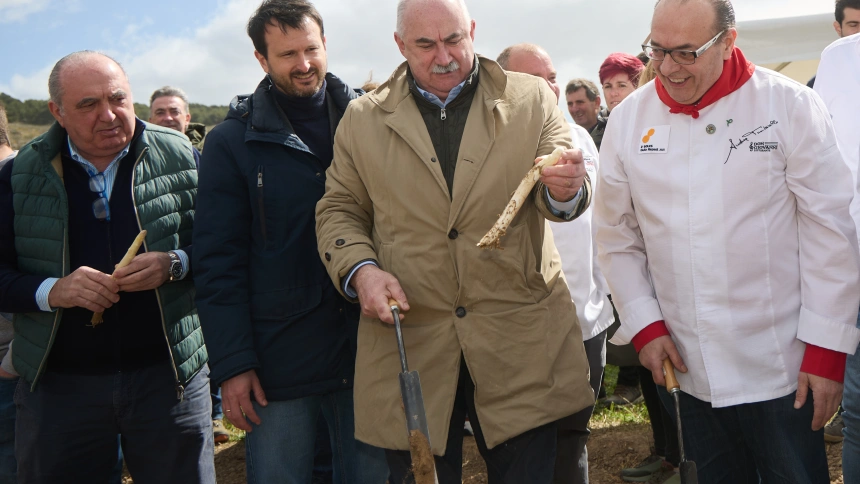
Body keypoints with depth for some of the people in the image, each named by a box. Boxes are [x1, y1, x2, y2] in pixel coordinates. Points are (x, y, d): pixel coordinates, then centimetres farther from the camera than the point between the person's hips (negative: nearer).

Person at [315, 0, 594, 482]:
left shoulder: (532, 99, 4)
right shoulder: (363, 119, 7)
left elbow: (558, 202, -1)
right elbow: (339, 210, 11)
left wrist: (566, 188, -26)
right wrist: (361, 270, -9)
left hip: (521, 338, 0)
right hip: (410, 343, 1)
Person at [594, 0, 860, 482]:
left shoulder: (791, 106, -7)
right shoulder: (629, 118, 2)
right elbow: (619, 237, 9)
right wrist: (644, 325, 1)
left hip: (783, 369, -2)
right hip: (690, 370, 3)